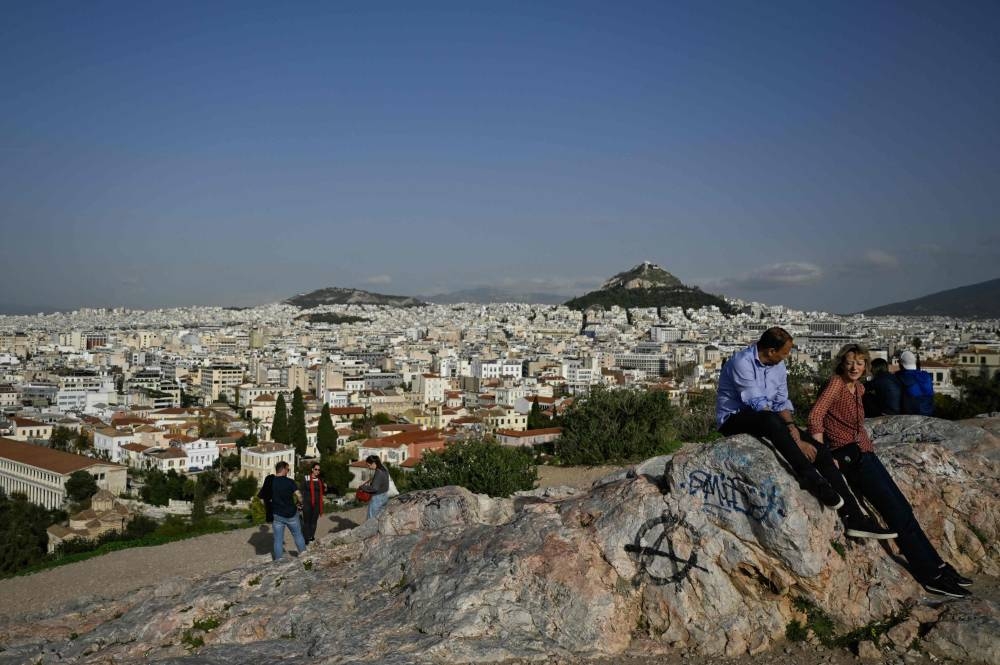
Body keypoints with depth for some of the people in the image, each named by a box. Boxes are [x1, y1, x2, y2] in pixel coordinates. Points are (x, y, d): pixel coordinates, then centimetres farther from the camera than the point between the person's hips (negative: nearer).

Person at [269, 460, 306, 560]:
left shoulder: (270, 482, -7)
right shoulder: (289, 481, -14)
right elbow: (299, 496, -18)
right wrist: (298, 503, 3)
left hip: (278, 515, 1)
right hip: (291, 514, -1)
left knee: (278, 540, 9)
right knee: (298, 536, 17)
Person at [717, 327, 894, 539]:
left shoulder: (778, 366, 7)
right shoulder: (742, 363, -19)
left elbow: (781, 401, 9)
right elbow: (757, 404, -24)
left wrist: (790, 425, -14)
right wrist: (795, 441, -26)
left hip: (768, 422, 7)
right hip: (734, 420, -7)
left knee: (819, 450, -10)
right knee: (771, 419, -41)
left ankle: (853, 518, -11)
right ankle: (816, 484, -40)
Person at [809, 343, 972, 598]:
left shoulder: (859, 388, 16)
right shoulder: (836, 383, -9)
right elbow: (815, 416, -19)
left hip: (865, 452, 8)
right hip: (848, 454, -8)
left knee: (902, 507, 4)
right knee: (895, 510, -10)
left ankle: (936, 566, 10)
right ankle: (931, 576, -5)